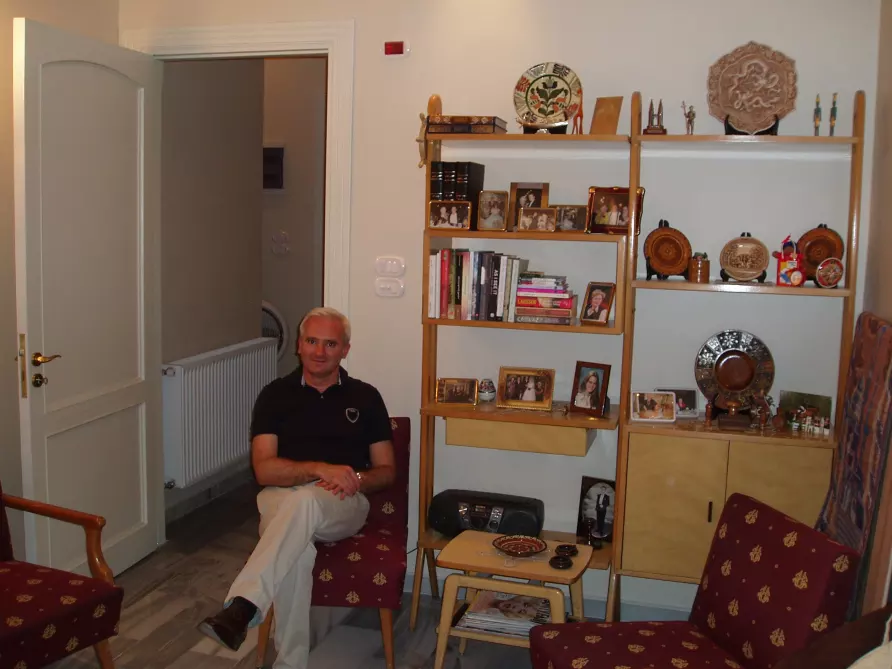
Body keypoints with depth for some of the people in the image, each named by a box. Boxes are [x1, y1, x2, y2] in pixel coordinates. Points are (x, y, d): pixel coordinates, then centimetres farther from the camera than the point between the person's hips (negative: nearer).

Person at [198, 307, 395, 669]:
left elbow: (386, 470, 13)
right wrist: (320, 469, -18)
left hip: (343, 506, 0)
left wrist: (356, 480, -11)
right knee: (296, 550, -37)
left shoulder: (365, 397, 12)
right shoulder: (275, 394, 10)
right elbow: (264, 470, -2)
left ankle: (242, 608, -44)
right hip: (282, 499, 0)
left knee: (305, 500, -38)